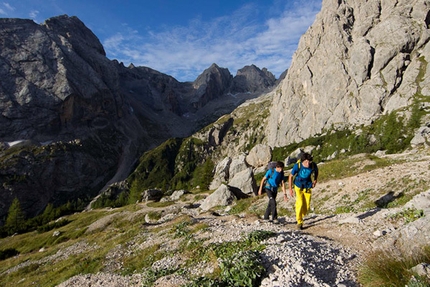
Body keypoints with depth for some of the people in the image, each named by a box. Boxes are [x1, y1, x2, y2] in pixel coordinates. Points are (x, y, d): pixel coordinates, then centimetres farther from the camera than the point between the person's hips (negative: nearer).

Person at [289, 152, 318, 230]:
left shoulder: (313, 165, -21)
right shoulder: (297, 165, -27)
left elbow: (316, 171, 6)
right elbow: (291, 176, -11)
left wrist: (315, 180, -5)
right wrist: (290, 188, -9)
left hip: (307, 187, 2)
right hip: (298, 187, -2)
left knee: (307, 207, 4)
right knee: (300, 204, -14)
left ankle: (300, 216, 33)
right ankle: (299, 222, 2)